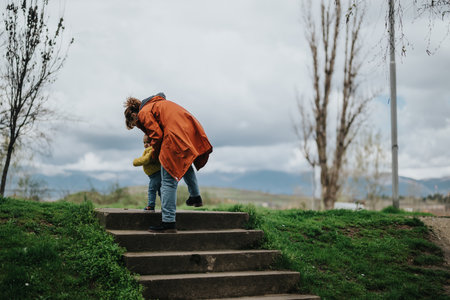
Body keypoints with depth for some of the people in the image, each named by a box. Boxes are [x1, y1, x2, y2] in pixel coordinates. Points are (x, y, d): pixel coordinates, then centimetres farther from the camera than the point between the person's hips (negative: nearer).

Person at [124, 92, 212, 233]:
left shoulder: (144, 112, 6)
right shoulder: (158, 103, 32)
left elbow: (157, 135, -4)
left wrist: (155, 154, 12)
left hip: (176, 136, -9)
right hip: (193, 131, 9)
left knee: (168, 181, -5)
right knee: (185, 163, 36)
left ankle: (168, 221, -7)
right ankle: (195, 197, 40)